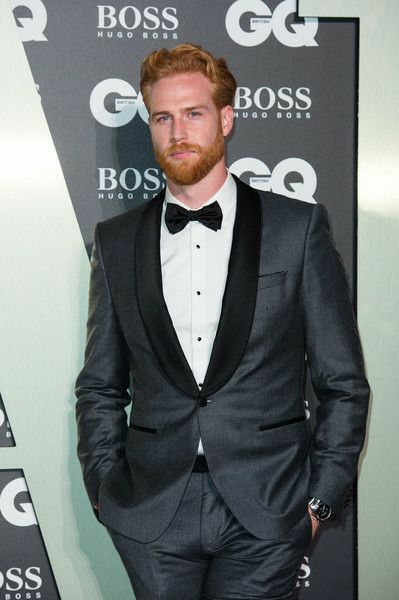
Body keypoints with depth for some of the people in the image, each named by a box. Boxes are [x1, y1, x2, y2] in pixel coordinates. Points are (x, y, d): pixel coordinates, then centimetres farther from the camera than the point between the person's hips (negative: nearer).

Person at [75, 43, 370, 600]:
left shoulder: (299, 227, -1)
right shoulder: (116, 240, 6)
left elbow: (345, 383, 1)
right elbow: (100, 386, 12)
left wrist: (320, 497, -2)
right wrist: (106, 487, 3)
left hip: (266, 516, -1)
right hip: (152, 516, 2)